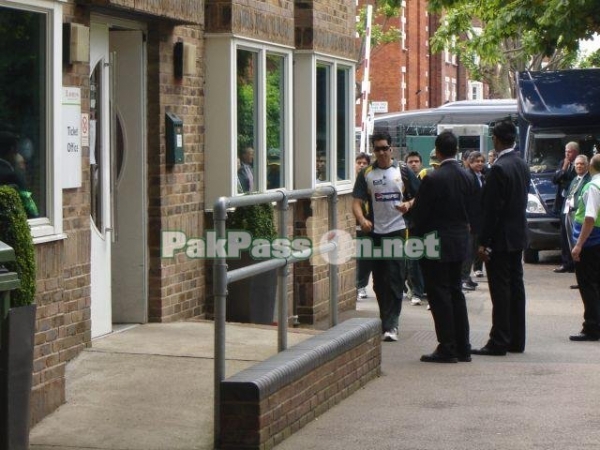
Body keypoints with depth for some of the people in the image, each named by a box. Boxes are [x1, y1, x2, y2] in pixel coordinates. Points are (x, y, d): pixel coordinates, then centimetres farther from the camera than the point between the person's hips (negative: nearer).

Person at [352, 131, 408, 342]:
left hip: (397, 230, -2)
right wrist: (362, 219, -18)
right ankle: (386, 321, 22)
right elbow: (357, 202, 2)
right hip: (375, 232, 2)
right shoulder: (366, 174, 7)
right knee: (379, 281, 9)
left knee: (395, 279, -8)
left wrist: (408, 205, -14)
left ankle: (391, 325, -10)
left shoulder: (403, 172, 4)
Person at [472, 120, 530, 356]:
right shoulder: (522, 165, 8)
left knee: (500, 290, -5)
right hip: (518, 235, 9)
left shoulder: (499, 168, -18)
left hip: (501, 238, -9)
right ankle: (516, 340, 18)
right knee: (516, 286, 12)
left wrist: (483, 242, -15)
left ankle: (499, 342, -3)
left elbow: (492, 208, -19)